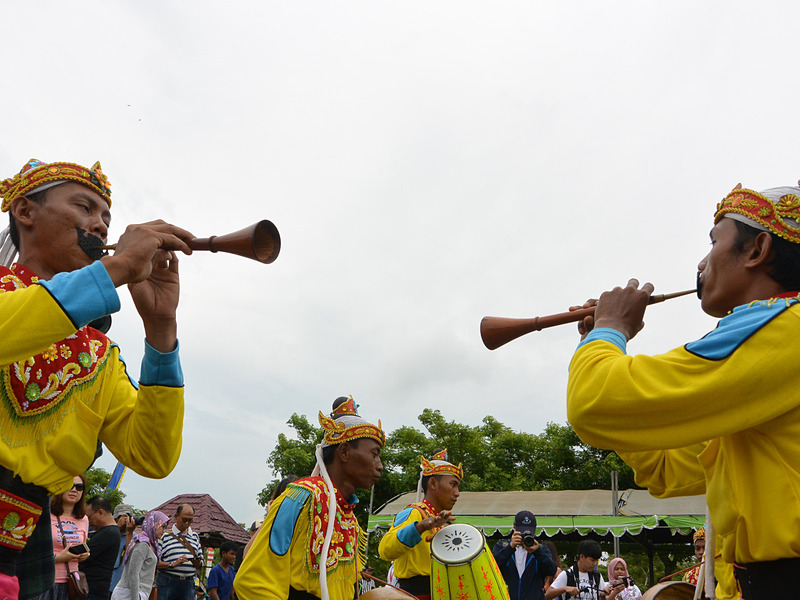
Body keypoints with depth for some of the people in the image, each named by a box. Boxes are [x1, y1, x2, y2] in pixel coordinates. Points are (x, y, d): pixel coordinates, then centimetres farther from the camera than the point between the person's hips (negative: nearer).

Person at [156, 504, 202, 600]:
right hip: (167, 583, -4)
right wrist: (173, 564, -17)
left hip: (188, 584, 4)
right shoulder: (164, 536, 1)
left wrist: (197, 562, -4)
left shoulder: (195, 537, 16)